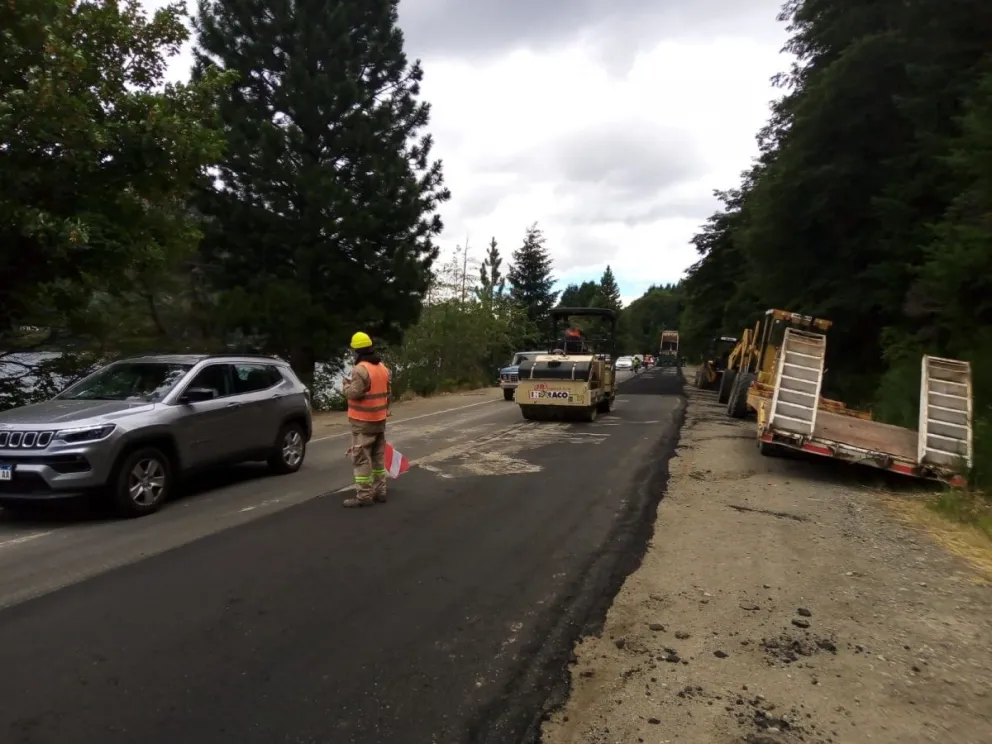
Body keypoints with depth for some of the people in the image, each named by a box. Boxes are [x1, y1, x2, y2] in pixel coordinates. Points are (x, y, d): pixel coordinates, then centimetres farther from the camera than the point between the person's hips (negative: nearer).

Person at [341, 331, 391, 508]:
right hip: (379, 419, 9)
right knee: (378, 457, 14)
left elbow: (353, 393, -21)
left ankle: (364, 496, -2)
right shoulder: (382, 367, 10)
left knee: (361, 458, -4)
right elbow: (388, 391, 15)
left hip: (363, 421, -9)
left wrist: (346, 384, -1)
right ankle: (380, 491, 20)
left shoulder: (360, 369, -18)